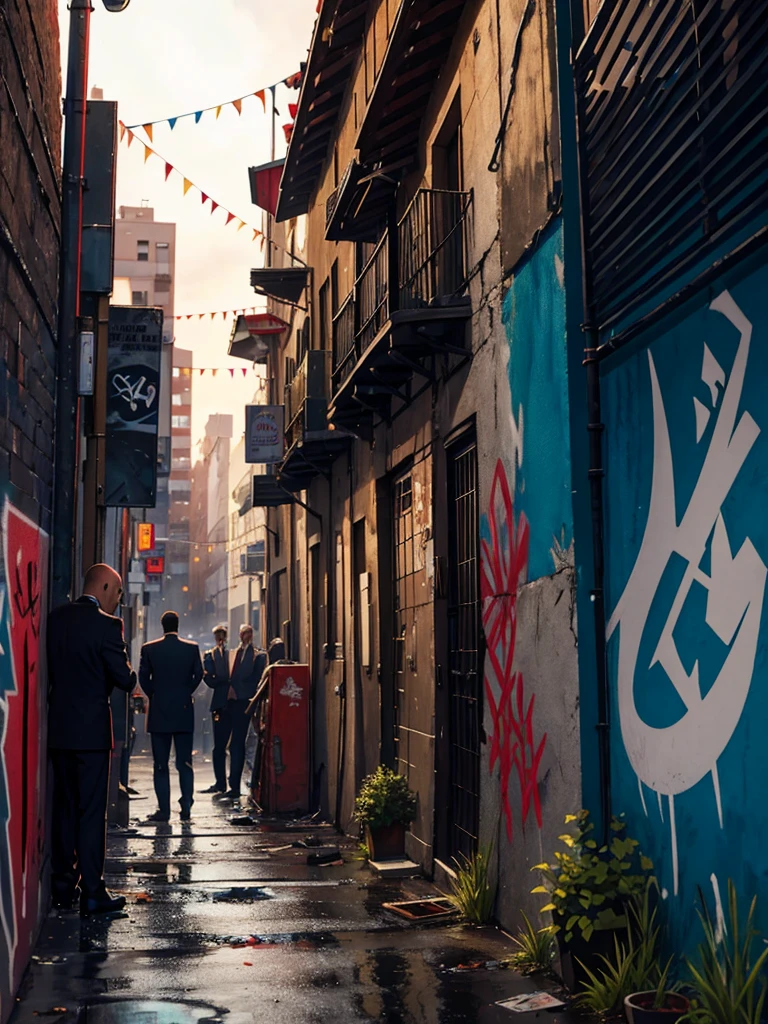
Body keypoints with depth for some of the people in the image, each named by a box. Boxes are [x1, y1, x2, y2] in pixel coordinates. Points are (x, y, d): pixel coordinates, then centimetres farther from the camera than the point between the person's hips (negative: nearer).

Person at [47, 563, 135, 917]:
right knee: (92, 811, -1)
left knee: (64, 807, 16)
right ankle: (92, 893, 2)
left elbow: (49, 667, 13)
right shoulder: (106, 624, -15)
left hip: (57, 728, 6)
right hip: (90, 728, -6)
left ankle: (63, 886, 22)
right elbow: (124, 679, -13)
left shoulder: (56, 617, 5)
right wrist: (129, 674, 6)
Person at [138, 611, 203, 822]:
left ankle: (164, 810, 2)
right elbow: (198, 674, -3)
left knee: (160, 764, 4)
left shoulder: (149, 649, -2)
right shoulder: (192, 648, -1)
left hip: (159, 712, -1)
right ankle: (186, 808, 1)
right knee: (185, 763, 5)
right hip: (184, 711, 1)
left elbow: (143, 678, -4)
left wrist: (154, 695, 11)